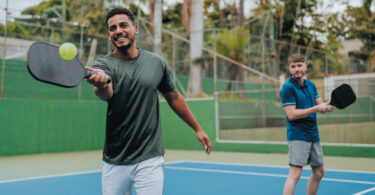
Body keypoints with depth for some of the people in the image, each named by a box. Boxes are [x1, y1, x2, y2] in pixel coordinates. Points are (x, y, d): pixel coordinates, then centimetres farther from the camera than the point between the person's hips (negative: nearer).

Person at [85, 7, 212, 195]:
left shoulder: (156, 62, 2)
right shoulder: (104, 64, -6)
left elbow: (173, 97, 15)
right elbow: (105, 94, -28)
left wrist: (197, 128, 19)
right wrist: (100, 83, -52)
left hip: (150, 160, 0)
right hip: (114, 163, 0)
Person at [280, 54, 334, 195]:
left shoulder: (311, 85, 12)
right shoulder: (288, 87, -11)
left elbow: (320, 105, 9)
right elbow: (292, 114, -19)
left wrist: (327, 106, -15)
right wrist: (316, 108, -21)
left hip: (313, 134, 8)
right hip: (297, 135, -8)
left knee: (319, 172, 16)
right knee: (295, 174, -15)